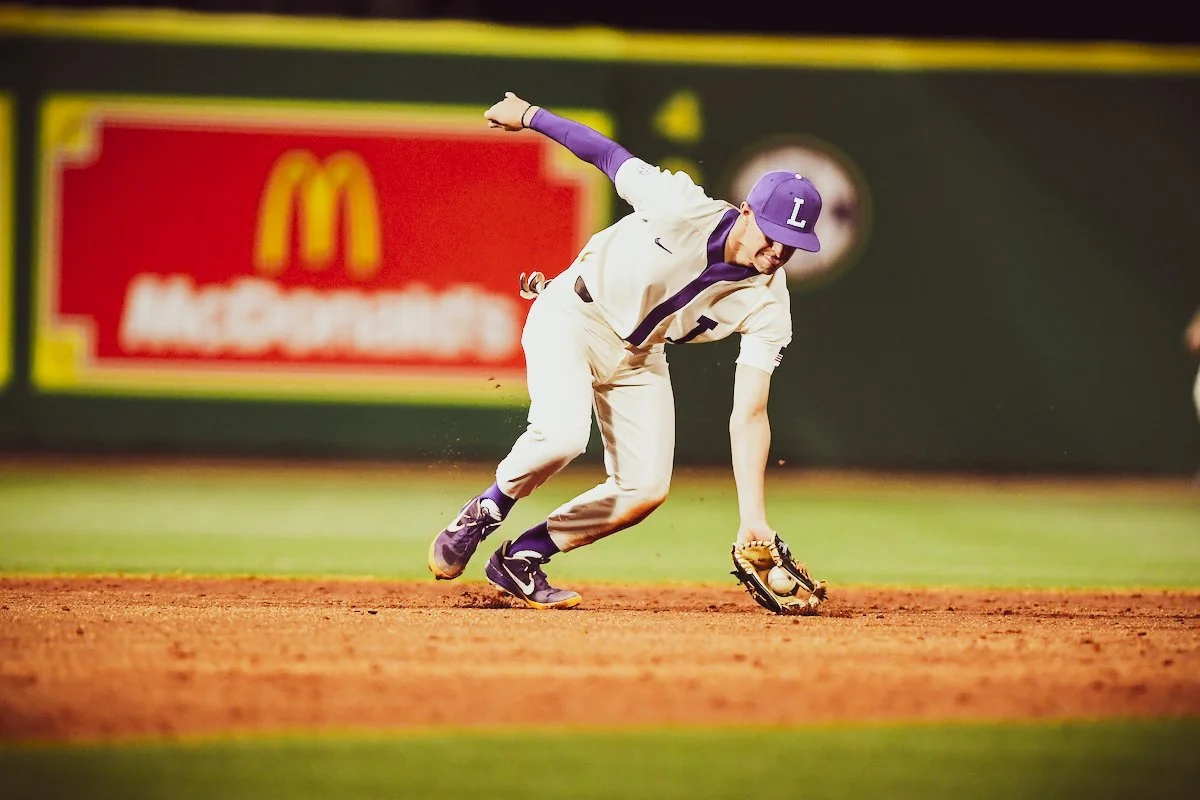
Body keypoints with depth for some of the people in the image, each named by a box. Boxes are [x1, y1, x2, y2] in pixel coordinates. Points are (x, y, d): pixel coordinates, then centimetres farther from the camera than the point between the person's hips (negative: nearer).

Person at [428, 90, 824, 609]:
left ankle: (520, 559, 11)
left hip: (638, 357, 5)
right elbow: (612, 156, -13)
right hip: (572, 318, -5)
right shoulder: (682, 207, -29)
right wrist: (530, 115, -2)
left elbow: (749, 414, -18)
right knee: (563, 435, -29)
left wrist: (753, 516, -27)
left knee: (646, 489, -7)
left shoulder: (768, 306, -17)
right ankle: (485, 512, 1)